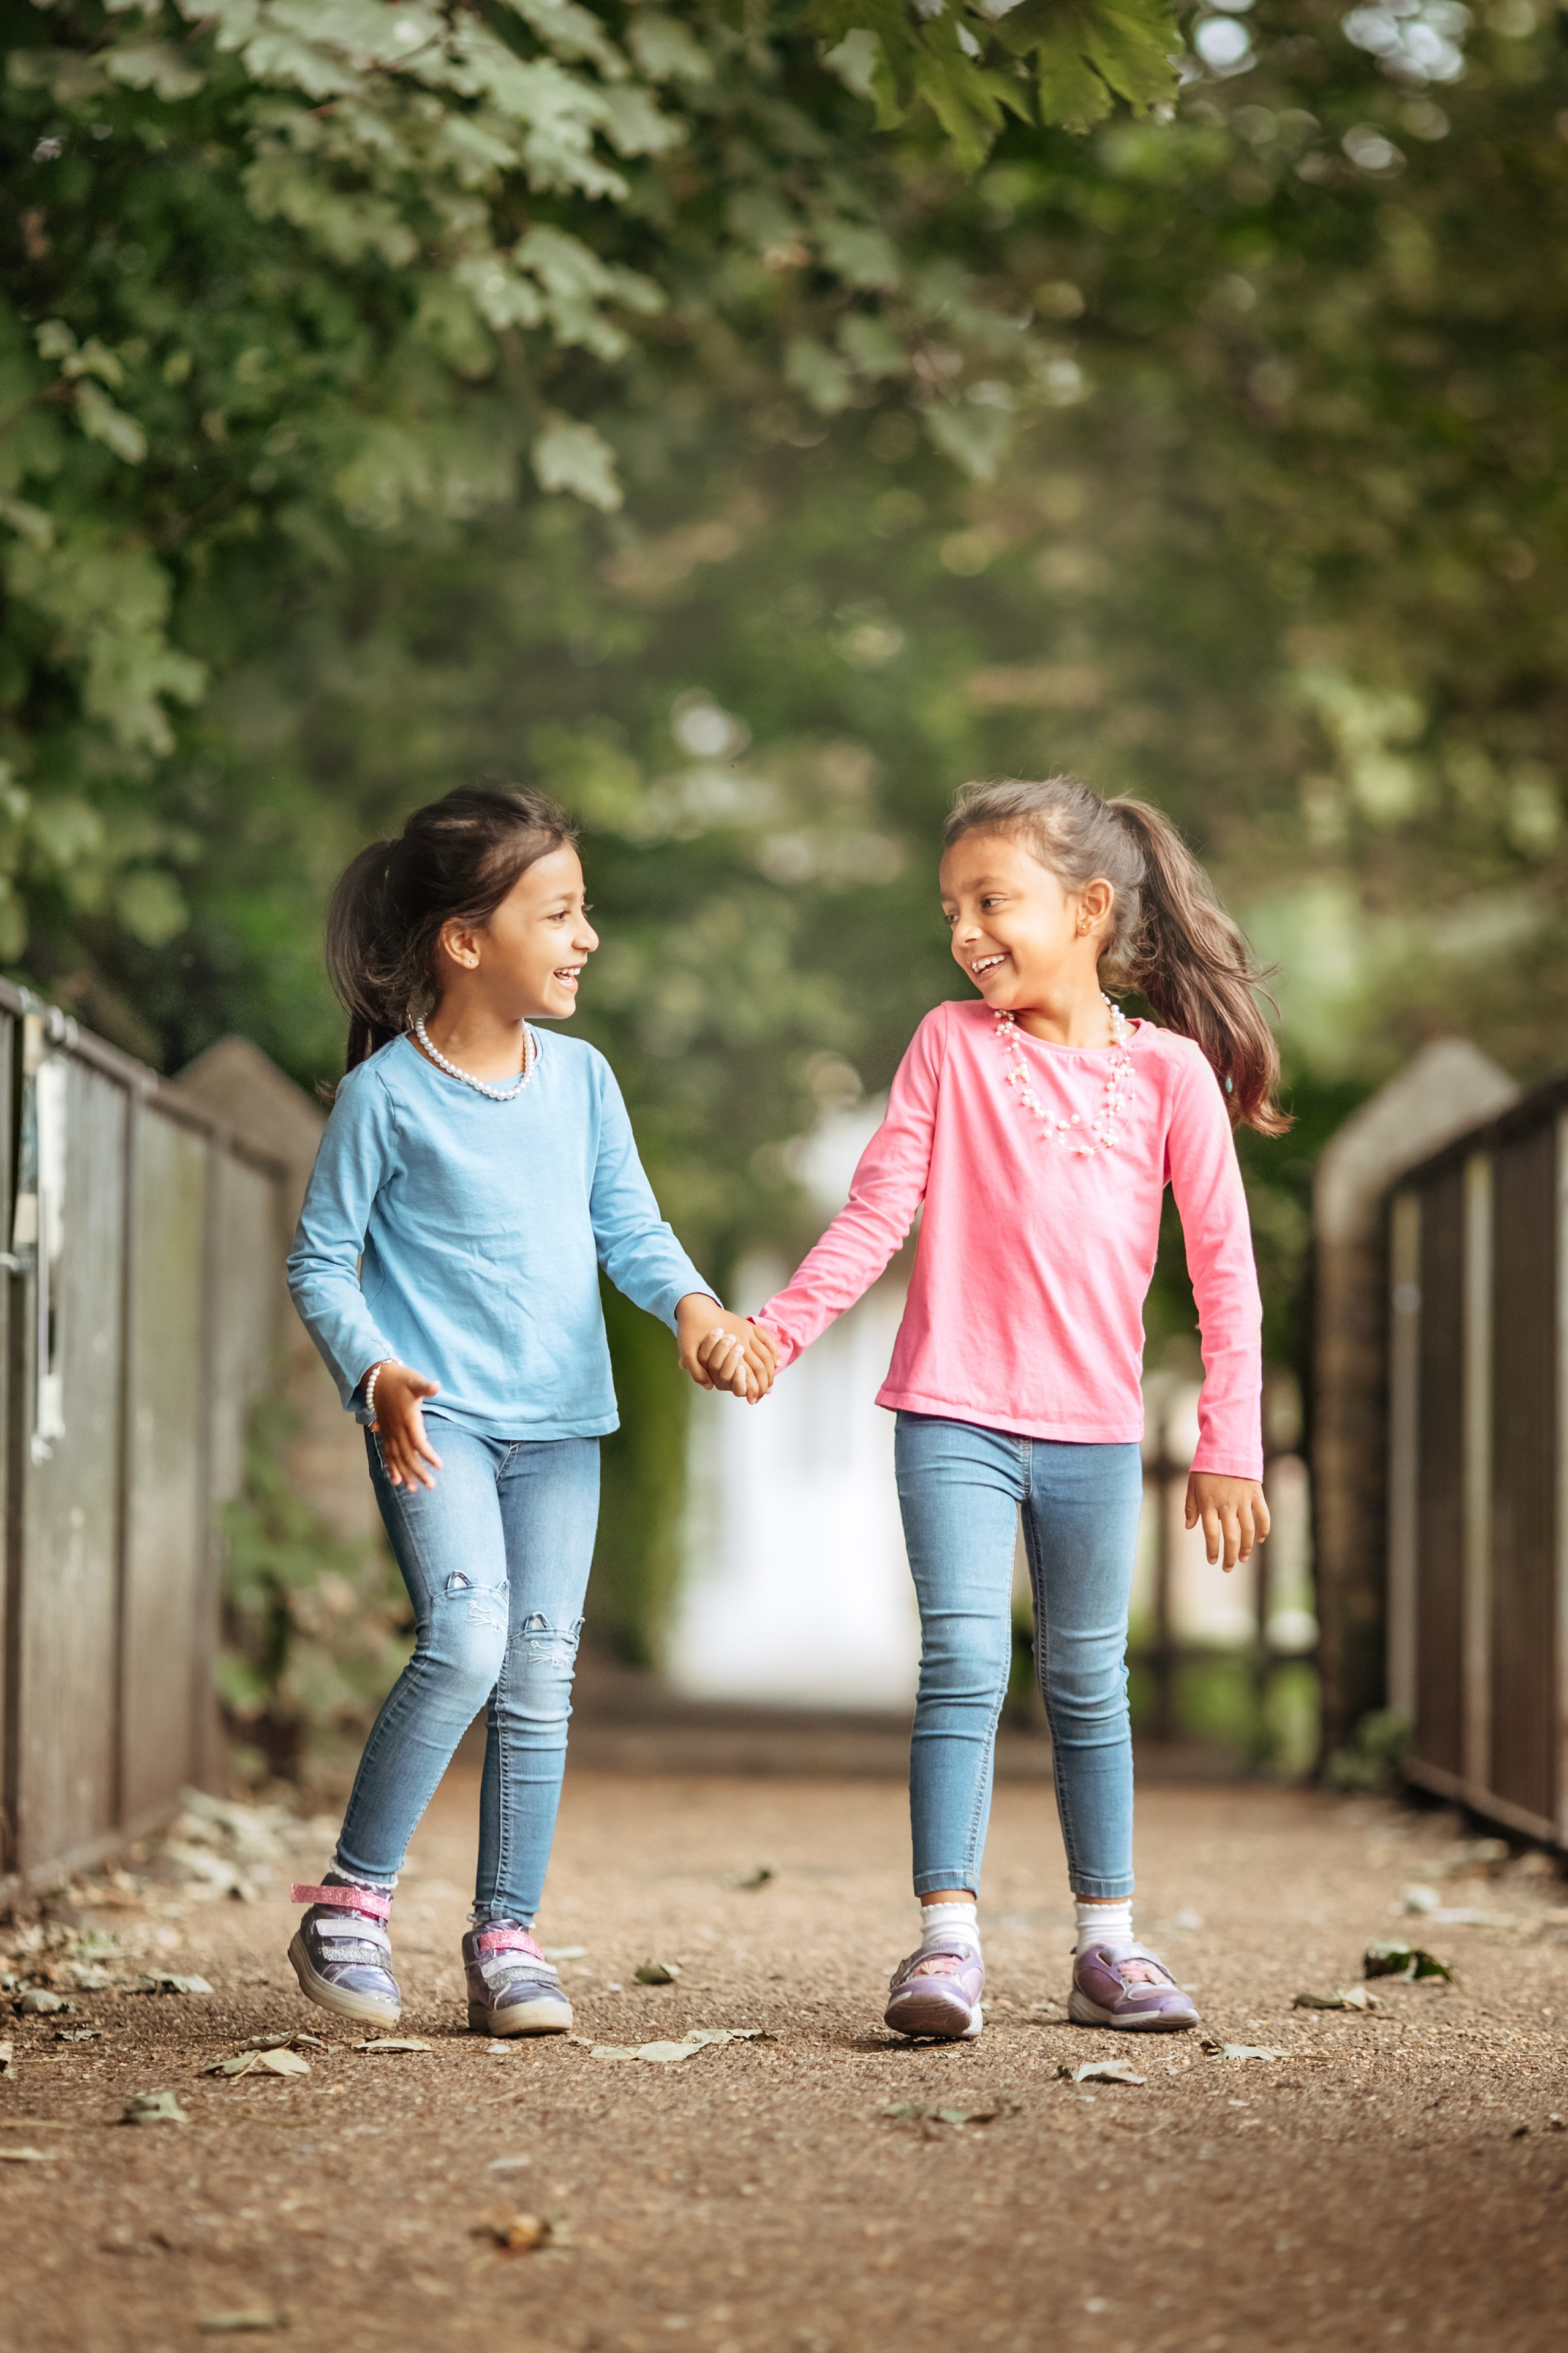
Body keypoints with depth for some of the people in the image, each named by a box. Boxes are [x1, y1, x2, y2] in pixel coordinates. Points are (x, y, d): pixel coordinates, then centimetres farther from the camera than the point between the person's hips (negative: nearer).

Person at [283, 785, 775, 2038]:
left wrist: (693, 1305, -9)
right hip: (436, 1417, -5)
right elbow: (322, 1264, -3)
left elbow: (629, 1227, 11)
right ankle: (350, 1903, -8)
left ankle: (508, 1937, 14)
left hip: (560, 1418, 5)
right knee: (467, 1639, -22)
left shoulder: (581, 1077, 6)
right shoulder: (387, 1093, -8)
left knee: (542, 1675, 4)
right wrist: (376, 1375, -19)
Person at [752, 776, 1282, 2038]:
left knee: (1089, 1682, 12)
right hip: (954, 1418, -1)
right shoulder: (952, 1045, 0)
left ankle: (1109, 1943, 20)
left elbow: (1224, 1267, 1)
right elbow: (877, 1214, 0)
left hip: (1095, 1434, 1)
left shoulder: (1168, 1070, -1)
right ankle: (949, 1937, -11)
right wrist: (776, 1330, -12)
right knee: (964, 1663, -12)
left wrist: (1229, 1446, -1)